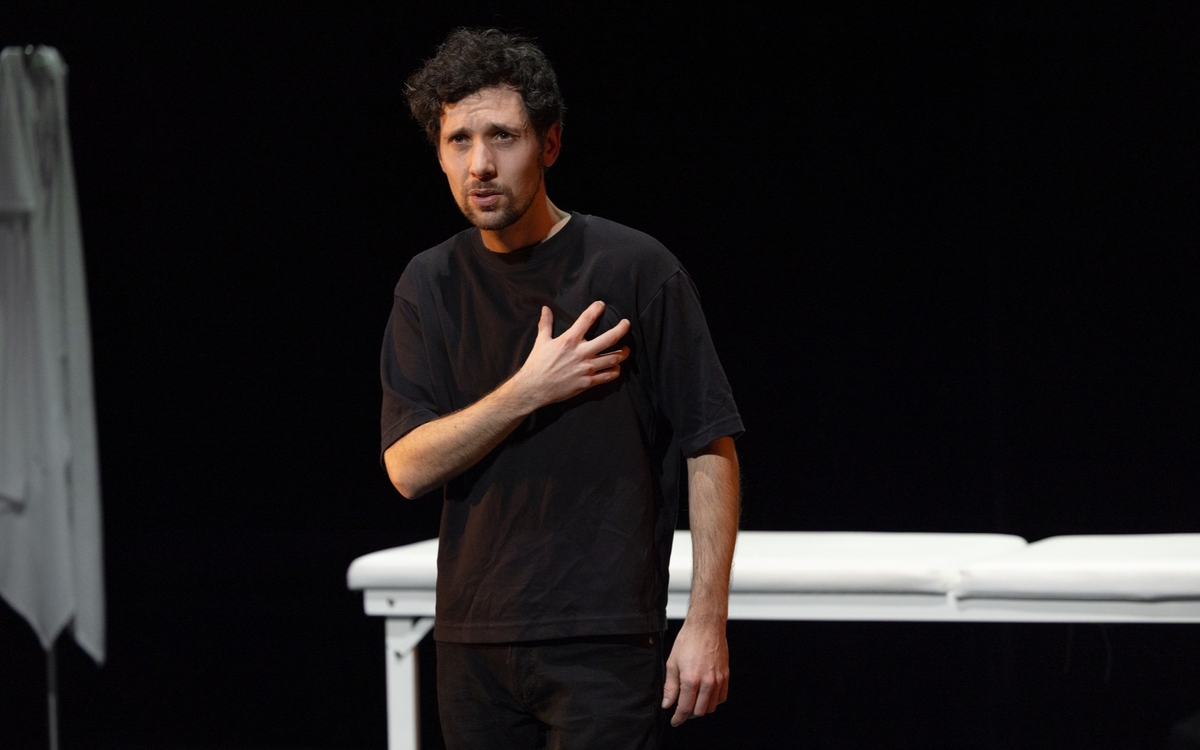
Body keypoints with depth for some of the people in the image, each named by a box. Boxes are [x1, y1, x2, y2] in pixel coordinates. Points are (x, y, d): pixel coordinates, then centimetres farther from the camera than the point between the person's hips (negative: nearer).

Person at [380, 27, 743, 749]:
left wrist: (708, 621, -9)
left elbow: (710, 450, -3)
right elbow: (408, 467, -1)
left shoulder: (636, 269, -5)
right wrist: (530, 391, -13)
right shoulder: (430, 285, 7)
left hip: (604, 642, -4)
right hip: (473, 640, 4)